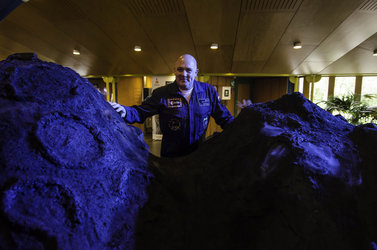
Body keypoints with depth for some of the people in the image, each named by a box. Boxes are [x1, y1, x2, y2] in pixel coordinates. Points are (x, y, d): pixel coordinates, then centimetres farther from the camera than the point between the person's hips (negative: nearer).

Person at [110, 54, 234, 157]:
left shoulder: (208, 91, -2)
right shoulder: (162, 94, -8)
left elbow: (223, 116, 4)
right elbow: (141, 112, -10)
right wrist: (125, 112, -30)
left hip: (199, 154, 2)